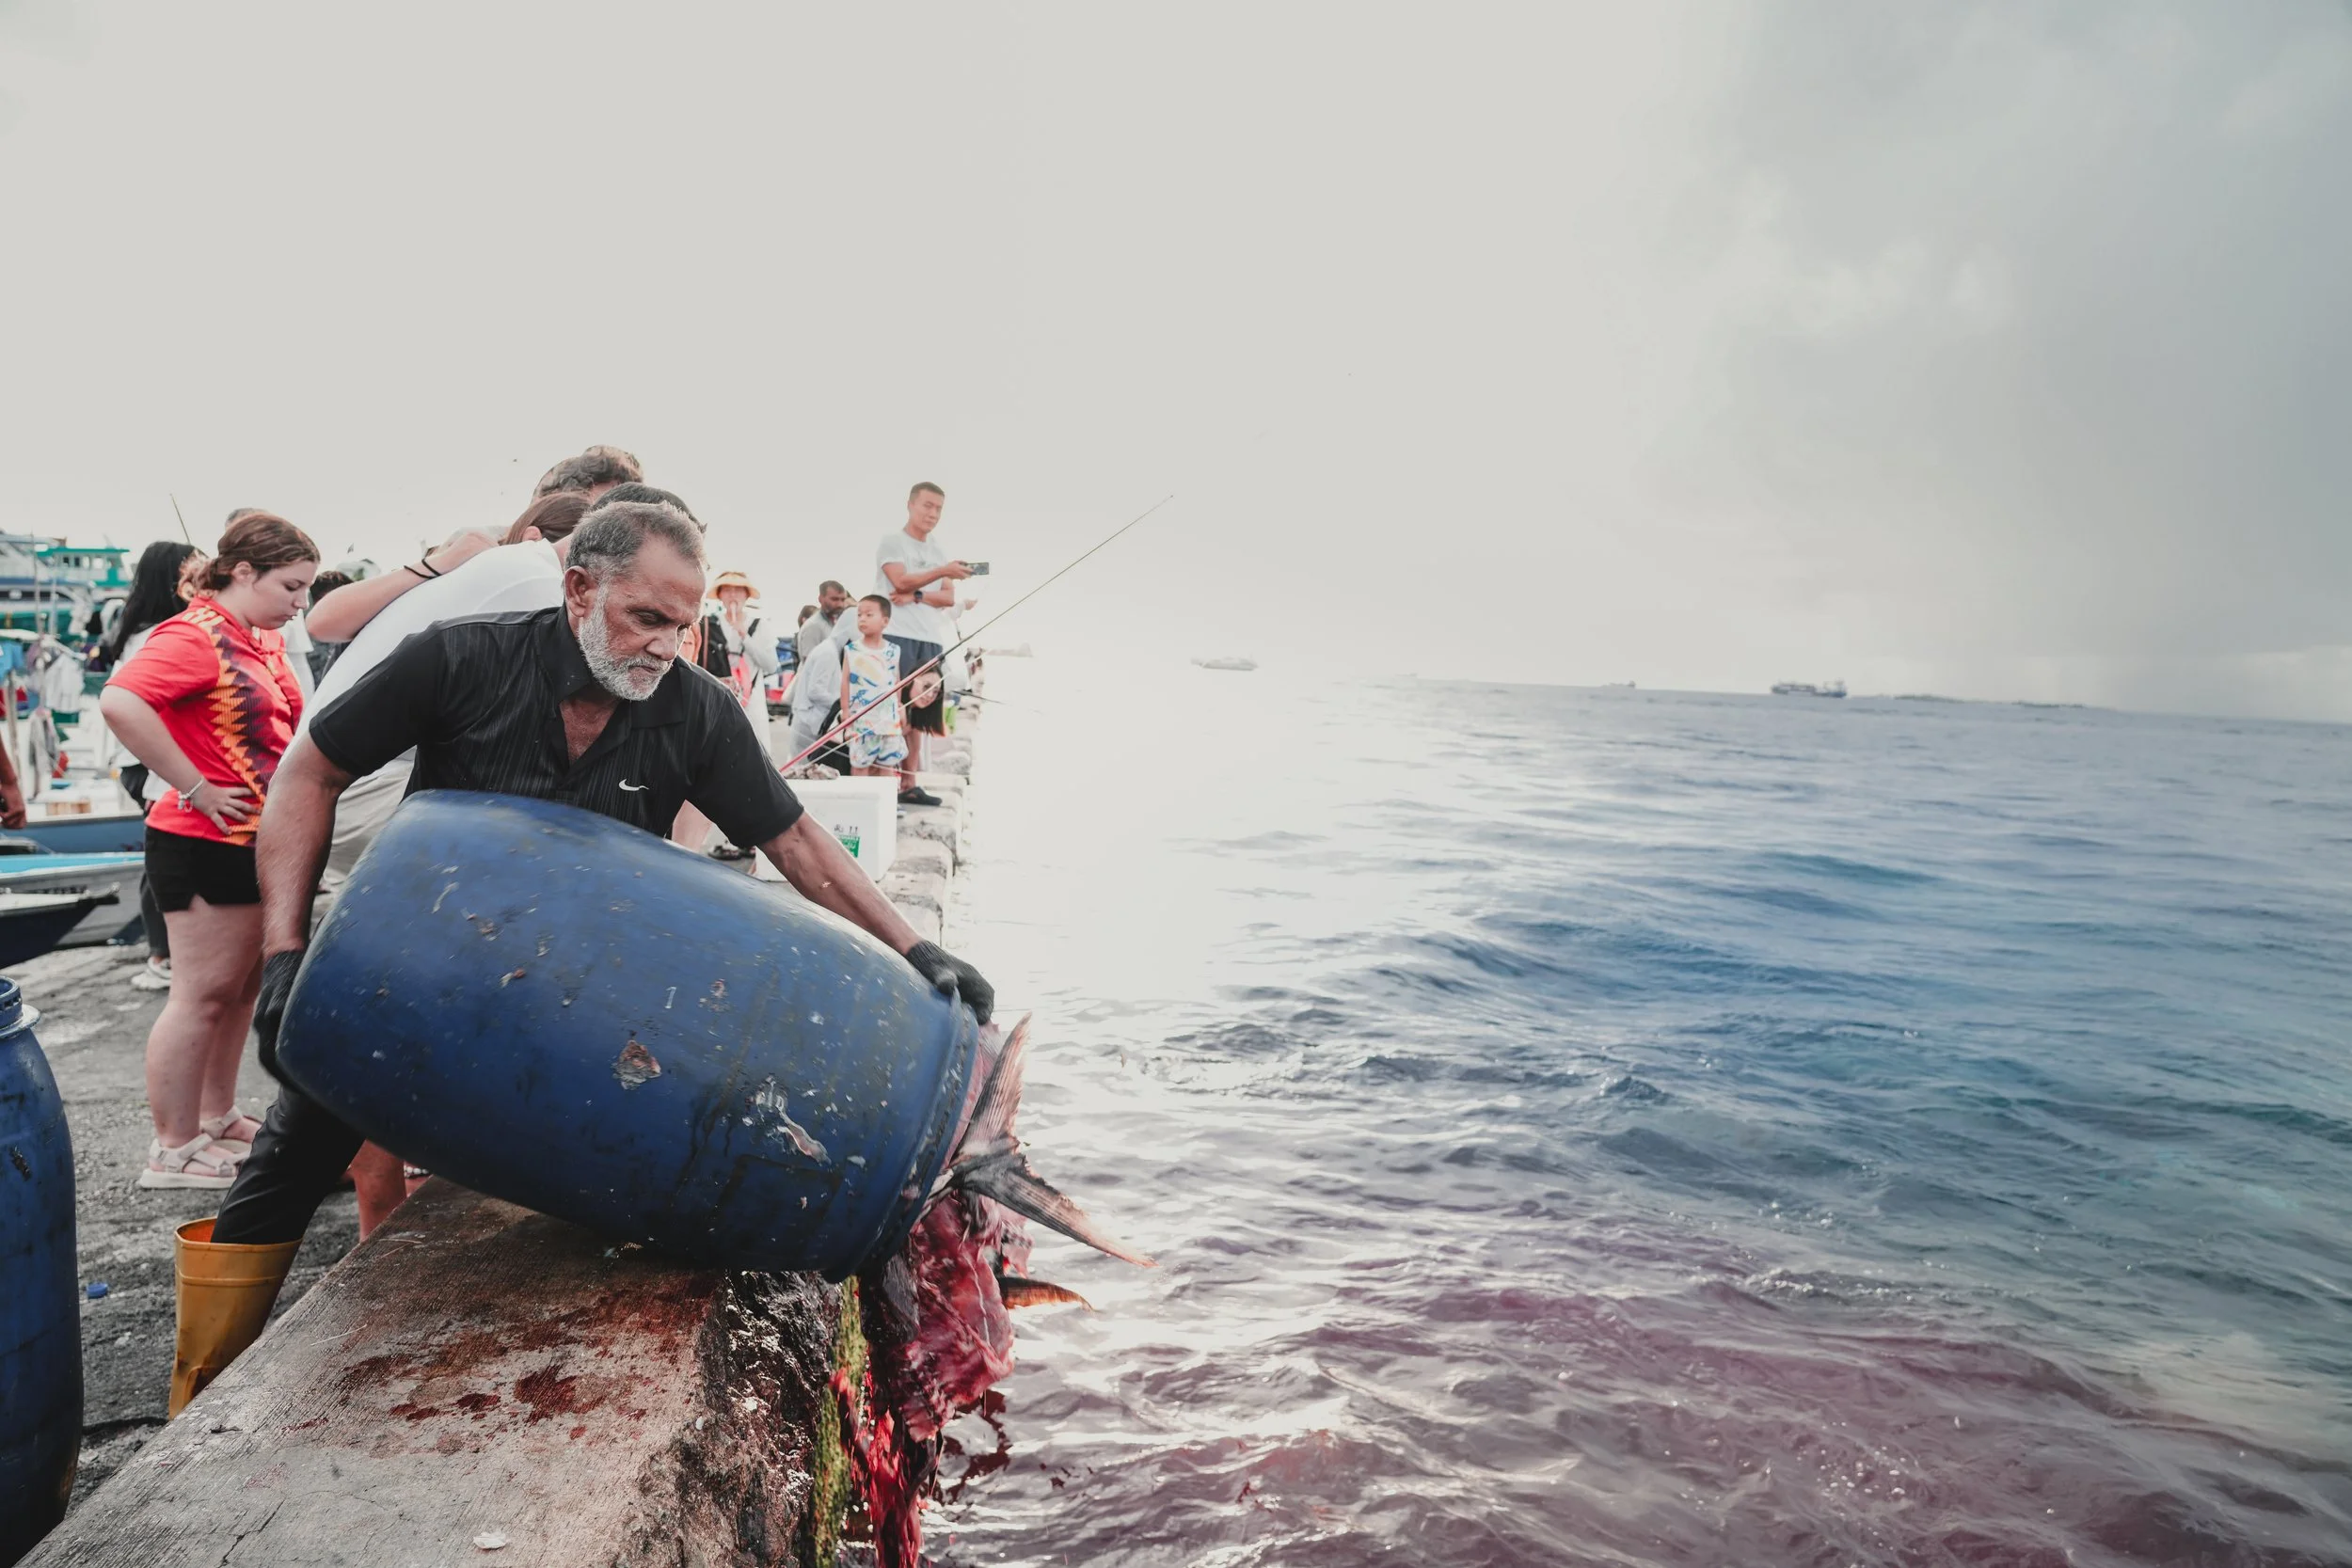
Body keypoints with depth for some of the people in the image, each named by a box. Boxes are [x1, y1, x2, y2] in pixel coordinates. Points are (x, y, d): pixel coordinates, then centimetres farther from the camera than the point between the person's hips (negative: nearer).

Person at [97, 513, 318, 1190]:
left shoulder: (266, 639, 11)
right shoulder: (196, 636, -16)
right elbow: (121, 702, -33)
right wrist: (195, 789, -26)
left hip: (258, 841, 9)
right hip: (208, 845, -9)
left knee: (243, 988, 18)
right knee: (203, 995, -1)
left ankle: (219, 1118, 32)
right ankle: (174, 1150, 11)